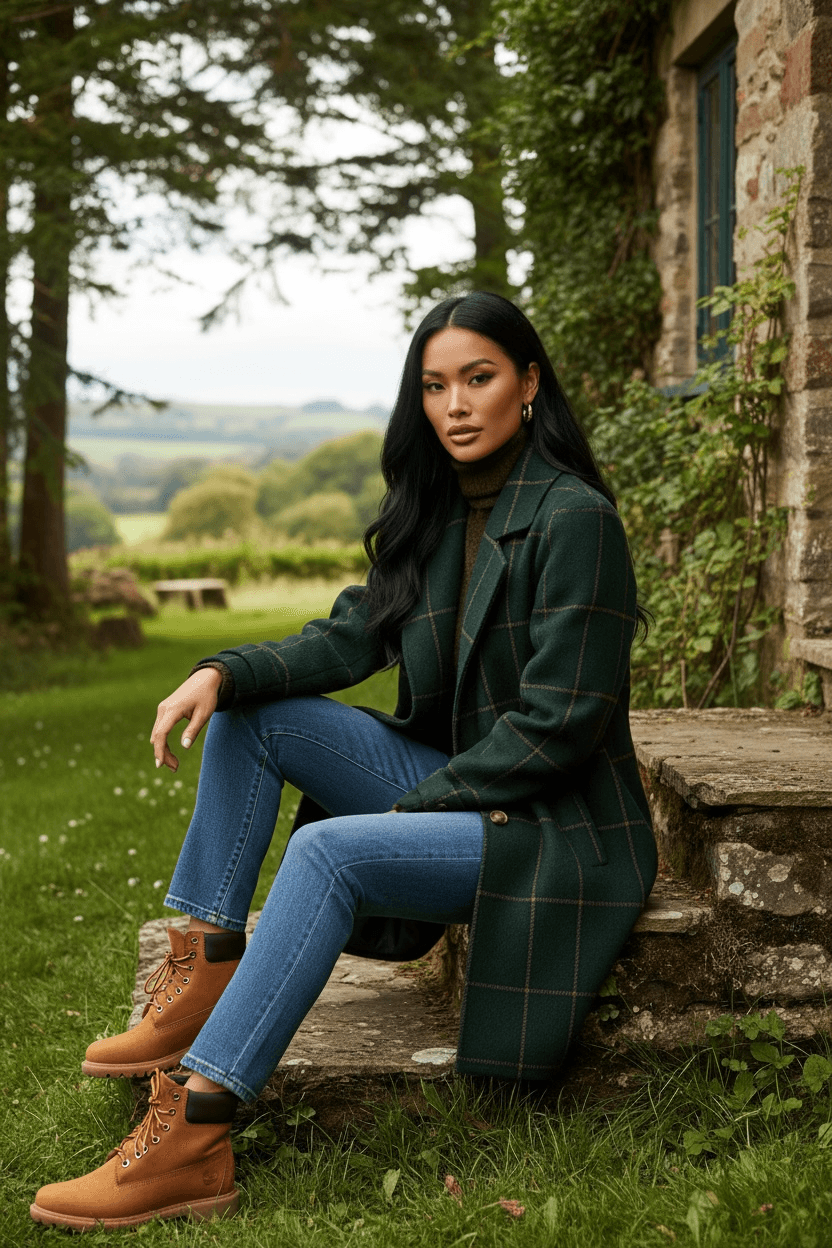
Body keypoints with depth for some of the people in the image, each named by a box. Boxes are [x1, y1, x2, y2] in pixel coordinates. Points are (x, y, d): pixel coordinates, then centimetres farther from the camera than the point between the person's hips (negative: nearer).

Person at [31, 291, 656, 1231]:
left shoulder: (573, 519, -16)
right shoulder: (433, 513, 9)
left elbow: (557, 725, -19)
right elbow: (350, 636, 6)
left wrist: (413, 806, -16)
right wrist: (223, 672, -11)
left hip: (555, 828, -8)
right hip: (452, 781, 8)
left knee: (330, 851, -31)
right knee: (255, 711, -2)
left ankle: (192, 1134, -32)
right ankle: (203, 979, -6)